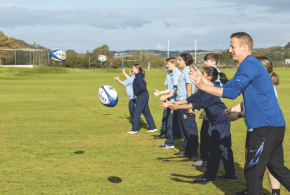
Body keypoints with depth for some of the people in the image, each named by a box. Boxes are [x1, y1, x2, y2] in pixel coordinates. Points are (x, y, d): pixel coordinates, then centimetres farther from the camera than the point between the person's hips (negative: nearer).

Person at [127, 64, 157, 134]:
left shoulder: (138, 77, -16)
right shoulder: (140, 76, 13)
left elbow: (141, 87, -26)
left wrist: (136, 94, -14)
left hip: (141, 96, -10)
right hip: (145, 95, 10)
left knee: (136, 112, -3)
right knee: (146, 112, 15)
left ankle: (134, 130, 3)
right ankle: (153, 128, 19)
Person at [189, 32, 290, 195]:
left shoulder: (249, 65, -14)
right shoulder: (250, 65, 18)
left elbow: (232, 92, -20)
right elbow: (227, 88, 18)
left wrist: (202, 86, -16)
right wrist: (203, 80, 11)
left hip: (268, 126, -10)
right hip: (274, 125, 10)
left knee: (253, 171, -3)